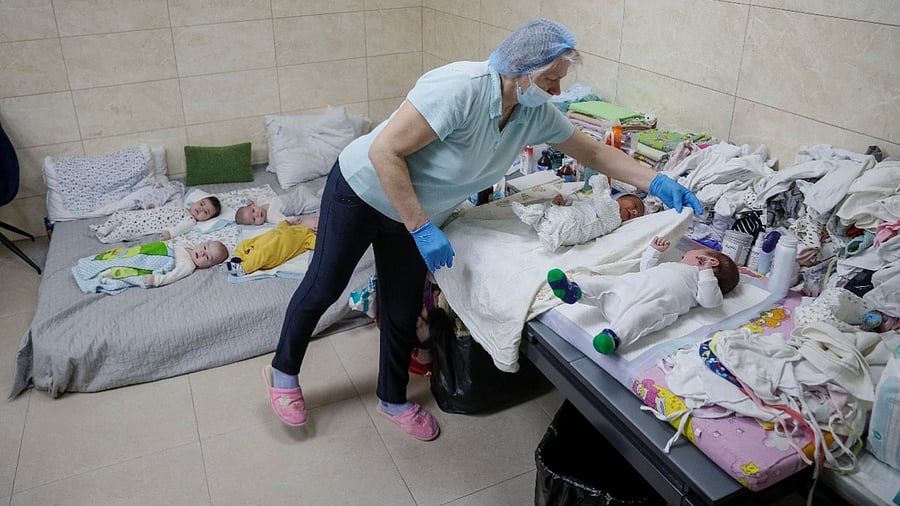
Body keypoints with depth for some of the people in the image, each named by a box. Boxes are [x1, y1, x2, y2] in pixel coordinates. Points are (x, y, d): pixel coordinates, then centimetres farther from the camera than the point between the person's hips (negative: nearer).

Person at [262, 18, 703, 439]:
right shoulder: (460, 88, -34)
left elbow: (591, 151, 3)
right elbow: (384, 152, -33)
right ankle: (283, 372, 34)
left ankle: (393, 400, 33)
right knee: (323, 287, 9)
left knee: (403, 310, 11)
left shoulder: (536, 114, -11)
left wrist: (656, 183, -6)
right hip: (362, 191, -6)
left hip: (414, 214, 6)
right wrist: (422, 228, -32)